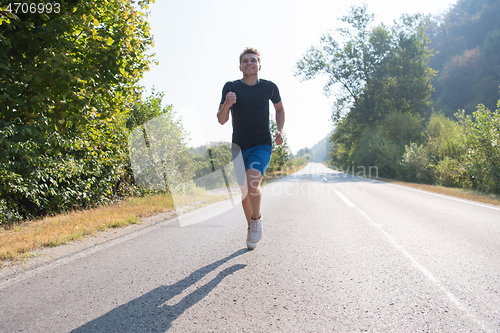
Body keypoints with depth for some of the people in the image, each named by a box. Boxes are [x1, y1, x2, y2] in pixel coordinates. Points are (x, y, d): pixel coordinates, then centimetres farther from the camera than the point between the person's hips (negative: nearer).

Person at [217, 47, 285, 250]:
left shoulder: (269, 87, -1)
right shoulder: (231, 87, -3)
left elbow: (280, 109, 18)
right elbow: (221, 120, -6)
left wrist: (280, 130, 2)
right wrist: (226, 105, -26)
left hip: (262, 146, -2)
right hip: (239, 147, 2)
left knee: (252, 184, -24)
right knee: (244, 191, 10)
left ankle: (257, 218, 4)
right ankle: (251, 227, 33)